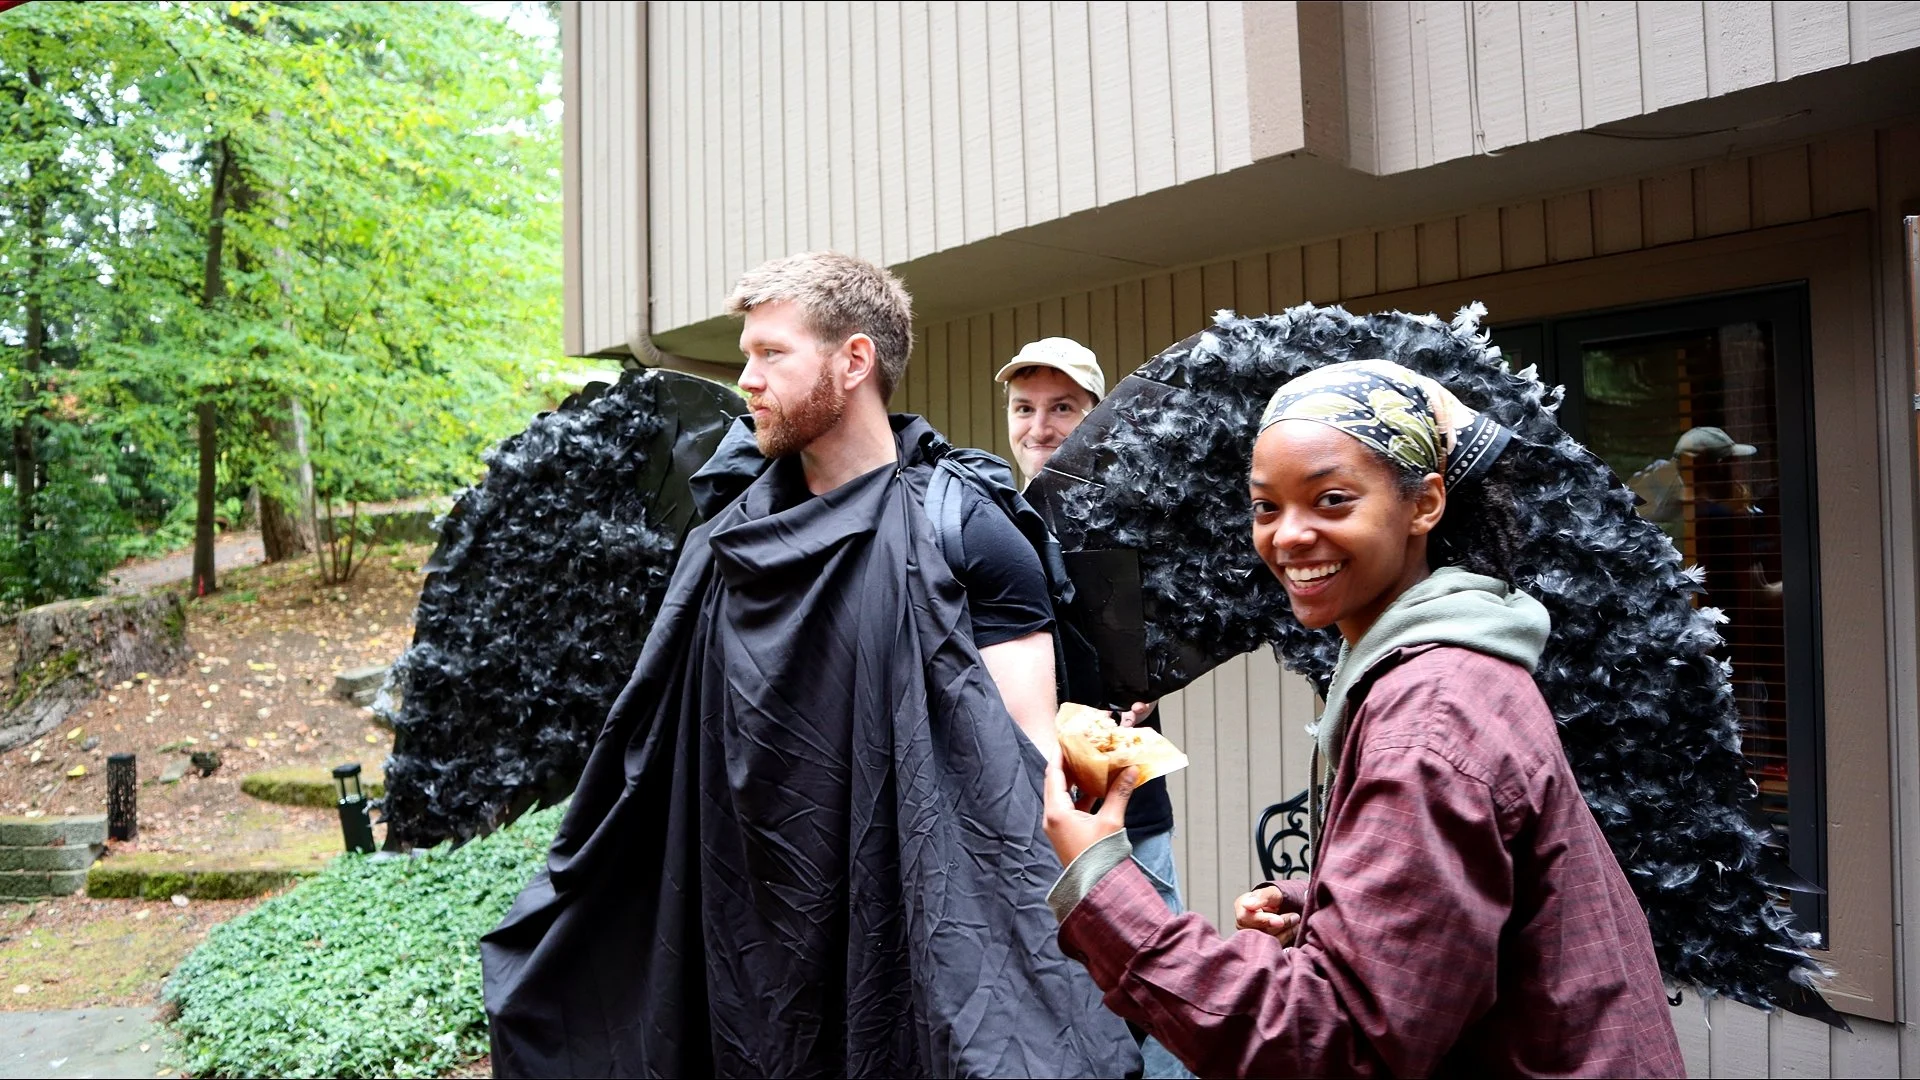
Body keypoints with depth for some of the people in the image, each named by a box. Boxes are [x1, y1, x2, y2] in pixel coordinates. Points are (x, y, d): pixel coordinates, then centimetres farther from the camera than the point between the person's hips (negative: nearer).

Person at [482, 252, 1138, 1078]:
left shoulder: (962, 530, -12)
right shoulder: (736, 529, 4)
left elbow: (1029, 764, -15)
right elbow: (658, 751, 11)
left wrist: (1041, 969, -23)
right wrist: (563, 913, 15)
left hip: (912, 946, -5)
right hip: (746, 944, 5)